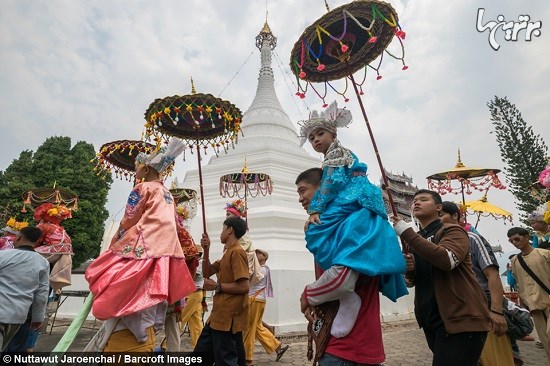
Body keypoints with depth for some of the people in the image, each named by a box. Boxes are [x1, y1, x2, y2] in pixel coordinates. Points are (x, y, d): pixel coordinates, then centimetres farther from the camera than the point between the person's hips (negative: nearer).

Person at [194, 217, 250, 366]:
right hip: (220, 315, 10)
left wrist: (217, 286, -14)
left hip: (228, 317, -10)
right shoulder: (228, 252, 15)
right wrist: (206, 250, 4)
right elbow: (207, 273, 16)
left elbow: (244, 287, -23)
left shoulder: (236, 251, -16)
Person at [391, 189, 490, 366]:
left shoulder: (452, 230, -5)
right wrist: (409, 269, -8)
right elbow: (411, 281, 15)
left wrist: (406, 232, -24)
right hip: (432, 320, 7)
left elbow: (447, 259, -27)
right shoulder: (415, 239, 15)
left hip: (461, 318, -7)